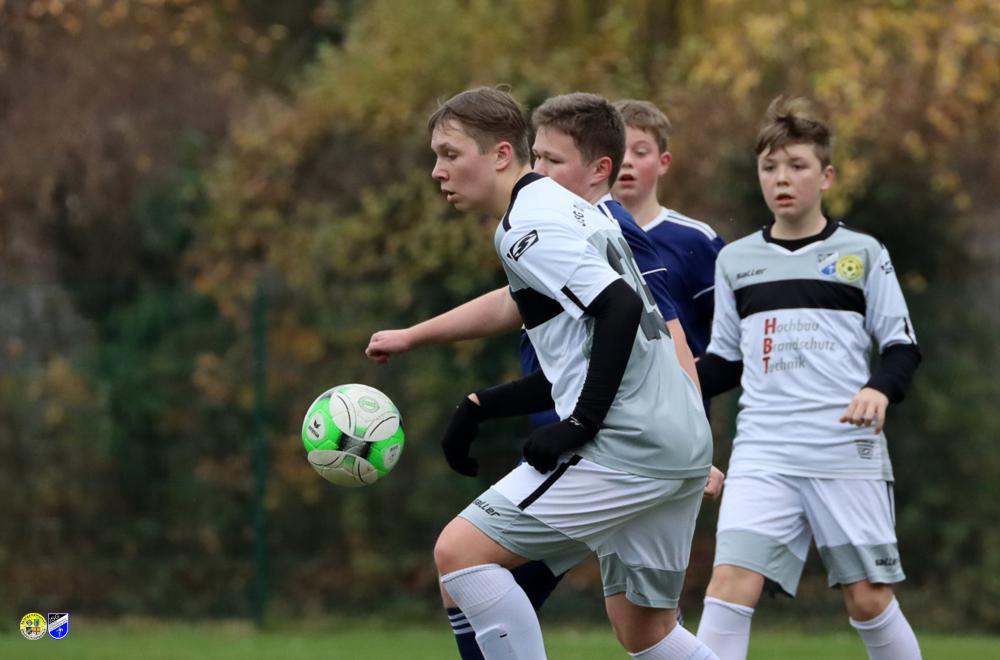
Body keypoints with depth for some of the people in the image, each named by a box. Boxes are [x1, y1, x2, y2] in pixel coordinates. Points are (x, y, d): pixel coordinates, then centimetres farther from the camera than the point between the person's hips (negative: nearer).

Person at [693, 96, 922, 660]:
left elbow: (903, 347, 4)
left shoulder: (862, 254, 5)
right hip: (764, 453, 2)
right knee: (732, 581, -16)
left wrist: (881, 389, -17)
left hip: (848, 453, -2)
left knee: (868, 597, 0)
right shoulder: (736, 262, 13)